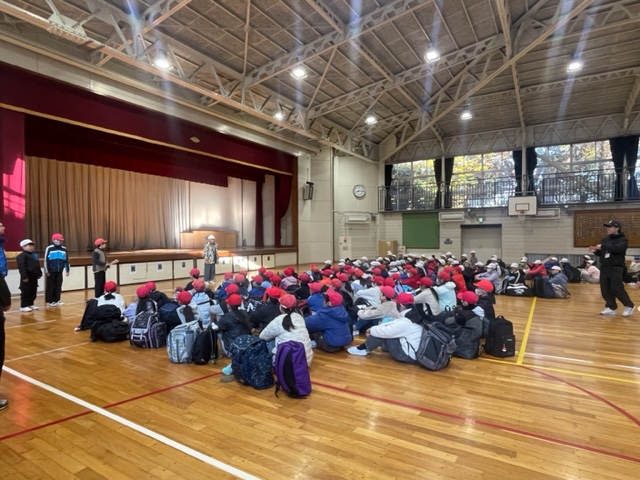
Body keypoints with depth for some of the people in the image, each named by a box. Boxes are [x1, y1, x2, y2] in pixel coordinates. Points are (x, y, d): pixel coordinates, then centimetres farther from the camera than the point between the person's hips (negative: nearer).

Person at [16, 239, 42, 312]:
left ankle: (30, 304, 23)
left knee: (33, 291, 13)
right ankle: (24, 306, 1)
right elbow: (21, 267, -18)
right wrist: (24, 276, -23)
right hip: (27, 277, -8)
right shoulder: (22, 256, -11)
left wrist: (39, 273, 17)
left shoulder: (34, 255, 16)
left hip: (34, 276, 9)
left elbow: (37, 265, 23)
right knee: (26, 292, -5)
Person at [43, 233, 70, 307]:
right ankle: (50, 301, 11)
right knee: (50, 287, 3)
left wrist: (67, 270, 12)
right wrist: (46, 271, -9)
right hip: (51, 271, -4)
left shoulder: (64, 249, 9)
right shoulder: (49, 248, -5)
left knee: (58, 287, 8)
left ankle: (56, 300, 17)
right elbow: (46, 260, -6)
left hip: (59, 272, 4)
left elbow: (66, 260, 13)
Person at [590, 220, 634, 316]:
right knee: (605, 289, 6)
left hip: (616, 268, -6)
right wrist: (595, 251, -2)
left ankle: (629, 306, 15)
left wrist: (603, 246, -29)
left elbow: (617, 248, -25)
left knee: (617, 289, -7)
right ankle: (611, 307, 17)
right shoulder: (605, 240, 13)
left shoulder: (622, 240, -4)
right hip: (604, 268, 6)